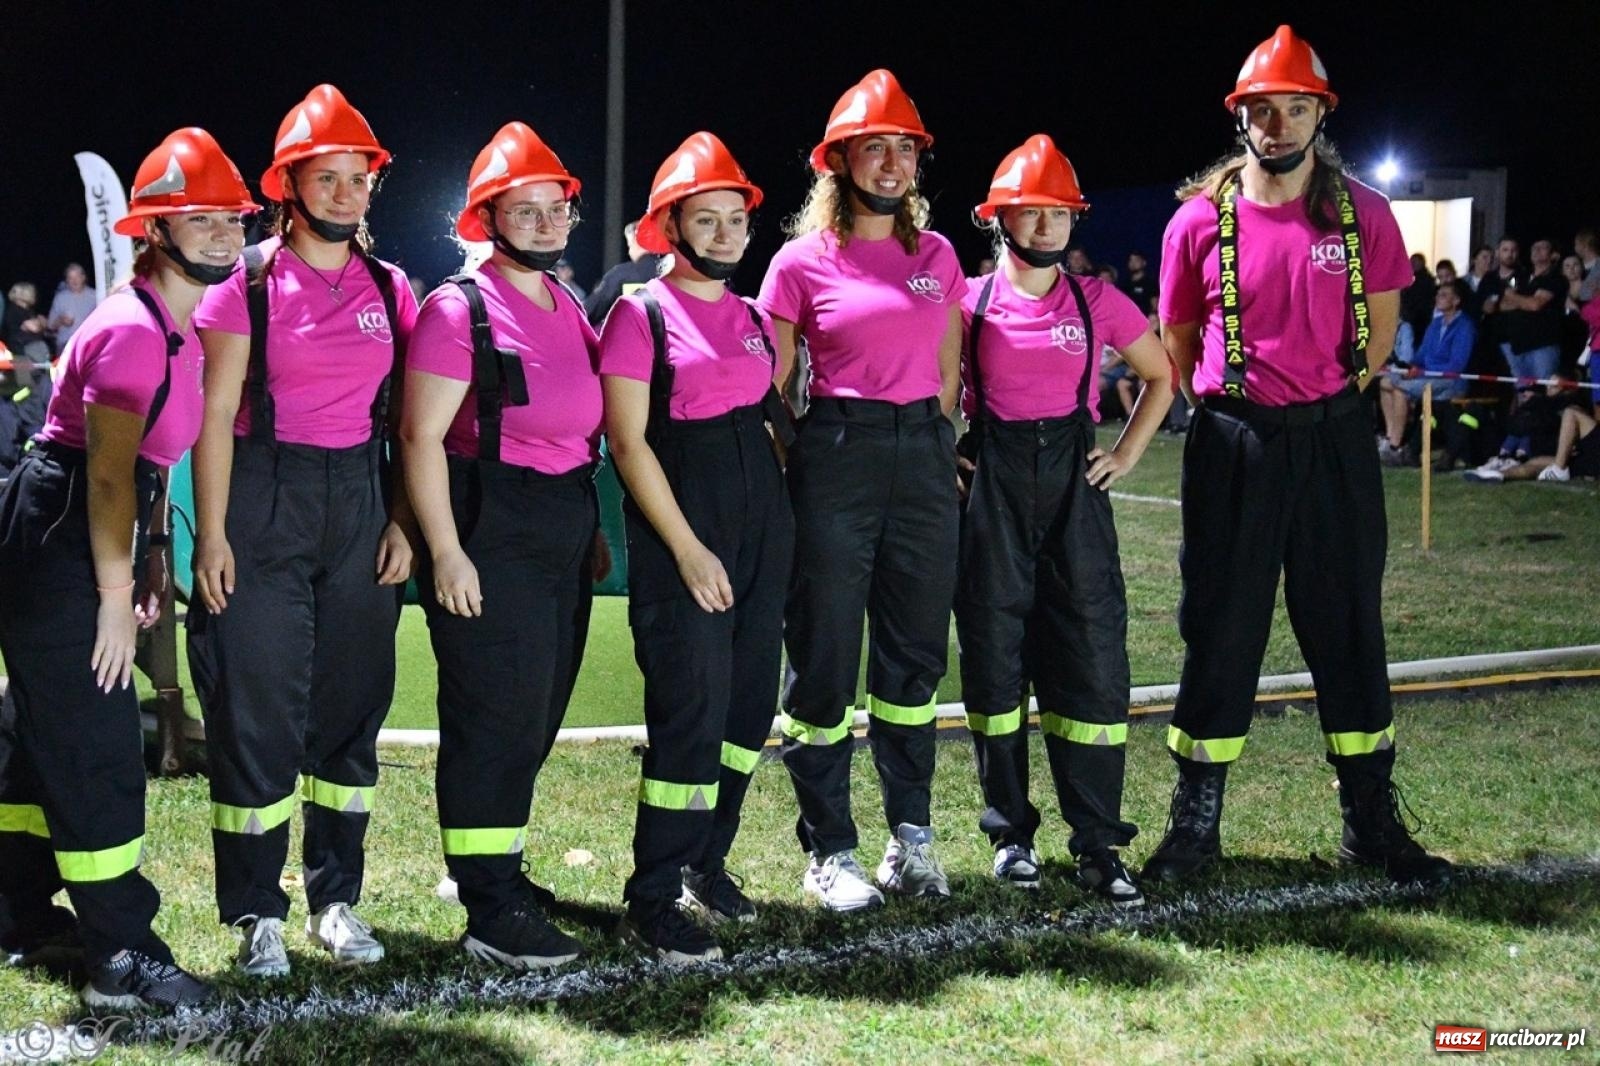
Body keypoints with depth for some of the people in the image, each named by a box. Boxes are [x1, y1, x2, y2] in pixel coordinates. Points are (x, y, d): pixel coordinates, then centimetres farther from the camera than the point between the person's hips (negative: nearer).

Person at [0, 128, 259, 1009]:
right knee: (96, 747, -7)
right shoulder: (132, 330, -18)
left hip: (83, 539, 10)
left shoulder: (184, 327, 11)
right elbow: (107, 476, -20)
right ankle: (122, 956, -2)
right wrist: (113, 600, -18)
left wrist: (152, 560, 14)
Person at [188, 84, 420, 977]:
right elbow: (216, 417, -5)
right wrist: (211, 535, -11)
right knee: (258, 709, -3)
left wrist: (403, 521, 3)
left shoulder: (389, 290, 9)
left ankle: (338, 899, 19)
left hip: (359, 502, 4)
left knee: (353, 706, 8)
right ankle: (258, 914, 6)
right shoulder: (248, 283, -3)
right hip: (265, 498, -4)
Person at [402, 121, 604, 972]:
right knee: (497, 716, -7)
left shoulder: (568, 309, 13)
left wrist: (593, 529, 19)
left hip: (563, 532, 8)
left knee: (536, 715, 15)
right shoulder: (459, 309, -11)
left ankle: (493, 867, 31)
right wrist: (445, 552, -18)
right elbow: (422, 436, -15)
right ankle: (491, 914, -2)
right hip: (489, 532, -8)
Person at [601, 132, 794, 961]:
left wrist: (793, 515, 10)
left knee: (749, 706, 8)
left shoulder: (749, 318, 13)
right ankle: (653, 901, 0)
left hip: (761, 518, 7)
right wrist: (687, 548, -15)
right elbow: (628, 442, -11)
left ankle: (706, 865, 24)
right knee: (690, 712, -9)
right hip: (679, 524, -7)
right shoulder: (639, 315, -6)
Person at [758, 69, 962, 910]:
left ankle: (912, 835, 19)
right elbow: (770, 385, 2)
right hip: (836, 454, -4)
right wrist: (792, 471, -3)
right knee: (824, 658, 0)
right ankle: (829, 849, 8)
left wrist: (934, 446, 11)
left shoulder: (936, 256, 9)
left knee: (914, 652, 9)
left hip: (924, 454, 4)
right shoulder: (803, 261, -2)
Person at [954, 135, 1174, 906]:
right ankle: (1010, 830, 15)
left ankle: (1097, 843, 2)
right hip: (990, 486, -1)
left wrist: (1127, 454, 7)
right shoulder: (967, 301, 2)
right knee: (994, 653, 3)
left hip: (1073, 480, 1)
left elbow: (1161, 377, 17)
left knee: (1091, 650, -4)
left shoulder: (1098, 303, 5)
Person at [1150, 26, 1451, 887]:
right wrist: (1227, 406, 6)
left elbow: (1380, 329, 11)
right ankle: (1195, 823, 13)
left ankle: (1371, 823, 15)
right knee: (1220, 631, 3)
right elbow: (1177, 343, 9)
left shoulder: (1362, 215, 0)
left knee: (1348, 628, 7)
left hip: (1333, 438, 1)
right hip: (1232, 445, -1)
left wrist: (1330, 395, 7)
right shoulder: (1200, 220, -2)